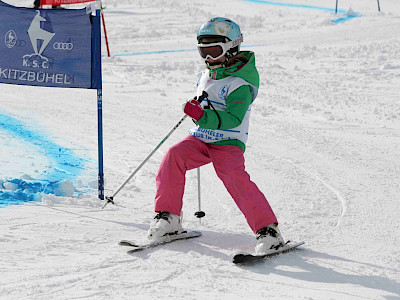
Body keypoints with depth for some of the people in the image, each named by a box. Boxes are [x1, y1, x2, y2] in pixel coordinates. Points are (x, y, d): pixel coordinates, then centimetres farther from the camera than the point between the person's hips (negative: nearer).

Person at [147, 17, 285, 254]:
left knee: (234, 176, -30)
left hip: (228, 144, -6)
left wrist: (203, 116, -35)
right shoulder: (208, 75, 13)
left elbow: (233, 119, -26)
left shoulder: (239, 84, -12)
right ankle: (168, 218, -11)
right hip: (200, 139, 7)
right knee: (174, 156, -20)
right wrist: (195, 110, 17)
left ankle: (268, 230, -23)